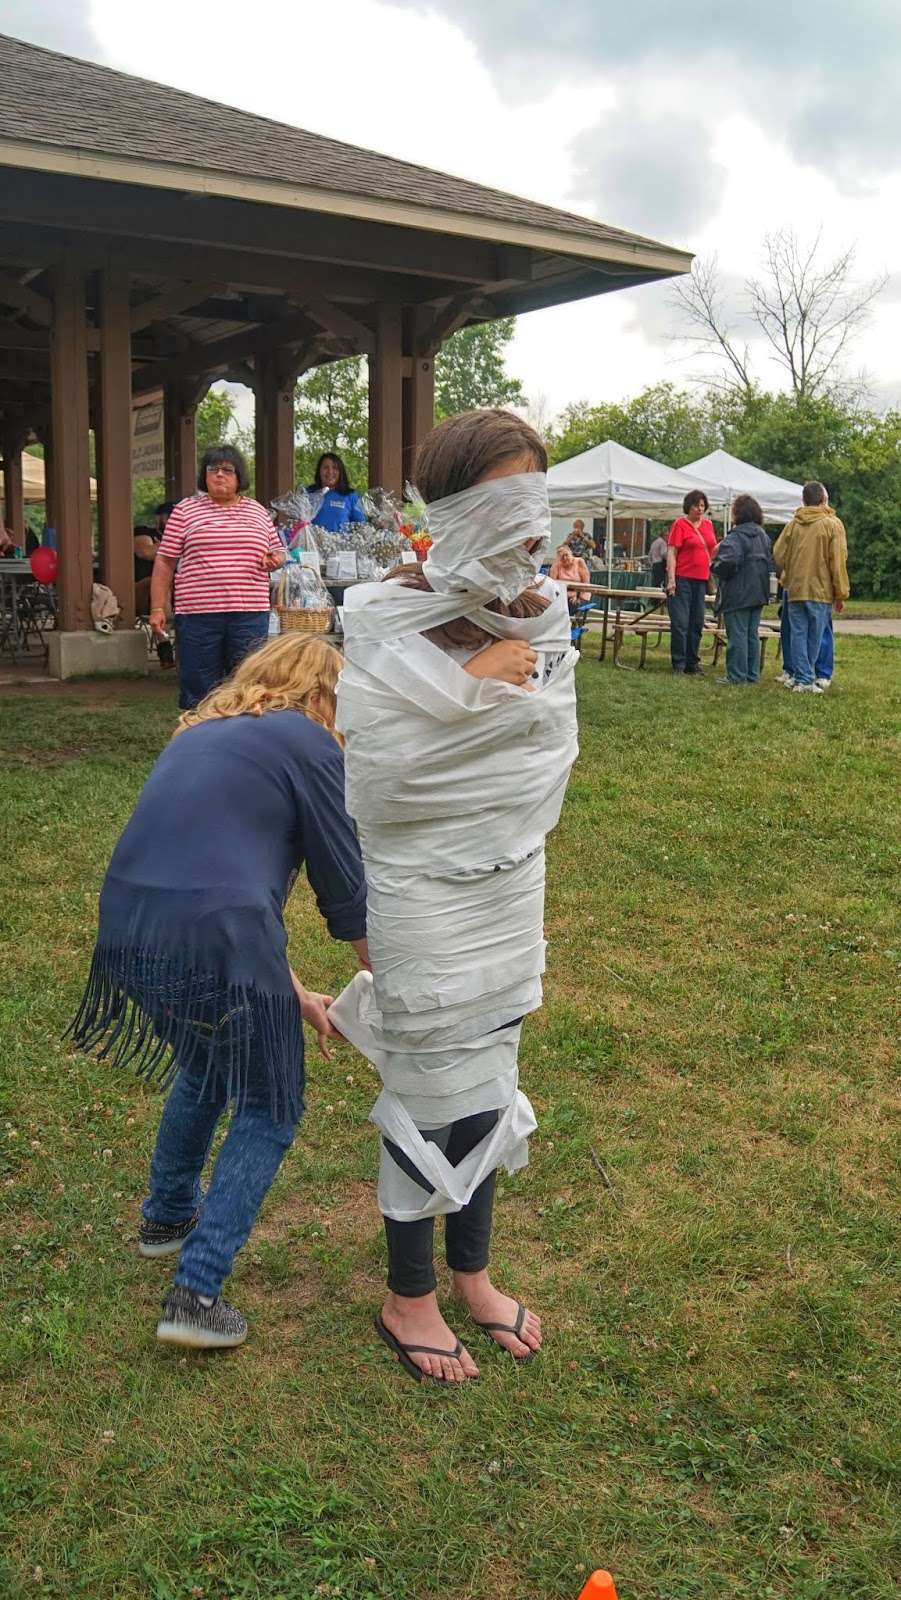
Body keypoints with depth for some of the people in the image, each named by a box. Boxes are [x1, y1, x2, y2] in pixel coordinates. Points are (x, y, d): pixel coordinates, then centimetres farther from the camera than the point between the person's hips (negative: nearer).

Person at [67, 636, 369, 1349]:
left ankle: (168, 1215, 50)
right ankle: (196, 1295, 10)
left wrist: (295, 993, 27)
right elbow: (346, 888, 3)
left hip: (128, 928, 7)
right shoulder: (307, 742, 2)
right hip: (216, 941, -7)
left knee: (206, 1063, 34)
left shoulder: (204, 734, 24)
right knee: (270, 1109, 15)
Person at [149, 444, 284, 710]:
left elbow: (278, 551, 26)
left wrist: (275, 559, 1)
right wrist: (158, 609, 0)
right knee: (198, 693, 2)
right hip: (198, 615, -2)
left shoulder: (257, 511, 15)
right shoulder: (186, 510, 7)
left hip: (249, 615, 2)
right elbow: (165, 562, 6)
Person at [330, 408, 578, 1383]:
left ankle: (471, 1271, 38)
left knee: (486, 1077, 18)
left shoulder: (539, 613, 2)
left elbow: (552, 744, 2)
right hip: (421, 891, -6)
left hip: (511, 885, 6)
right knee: (429, 1092, 6)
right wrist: (478, 684, -21)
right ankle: (407, 1297, 28)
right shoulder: (386, 621, -15)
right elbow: (385, 767, -21)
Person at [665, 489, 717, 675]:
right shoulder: (680, 524, -5)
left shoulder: (707, 524, 13)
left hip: (701, 580, 6)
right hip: (682, 579, -6)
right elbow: (671, 552, -10)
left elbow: (713, 549, 22)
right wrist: (671, 579, -17)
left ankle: (692, 662, 19)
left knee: (697, 623, 10)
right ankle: (678, 665, 0)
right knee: (680, 623, -6)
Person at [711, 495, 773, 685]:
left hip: (738, 594, -8)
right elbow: (770, 563, 17)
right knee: (752, 635, 12)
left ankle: (737, 675, -1)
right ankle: (752, 674, 15)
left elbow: (728, 562, -26)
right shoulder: (763, 536, 13)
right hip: (759, 594, 8)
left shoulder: (735, 536, -15)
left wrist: (714, 567, -8)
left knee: (737, 634, -3)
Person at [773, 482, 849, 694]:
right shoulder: (832, 525, -5)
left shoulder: (792, 524, 3)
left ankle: (803, 678, 2)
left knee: (798, 634, 5)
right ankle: (808, 678, 7)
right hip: (821, 590, -2)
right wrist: (841, 594, -1)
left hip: (795, 589, 2)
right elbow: (838, 562, -7)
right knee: (815, 636, 5)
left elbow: (778, 555, 4)